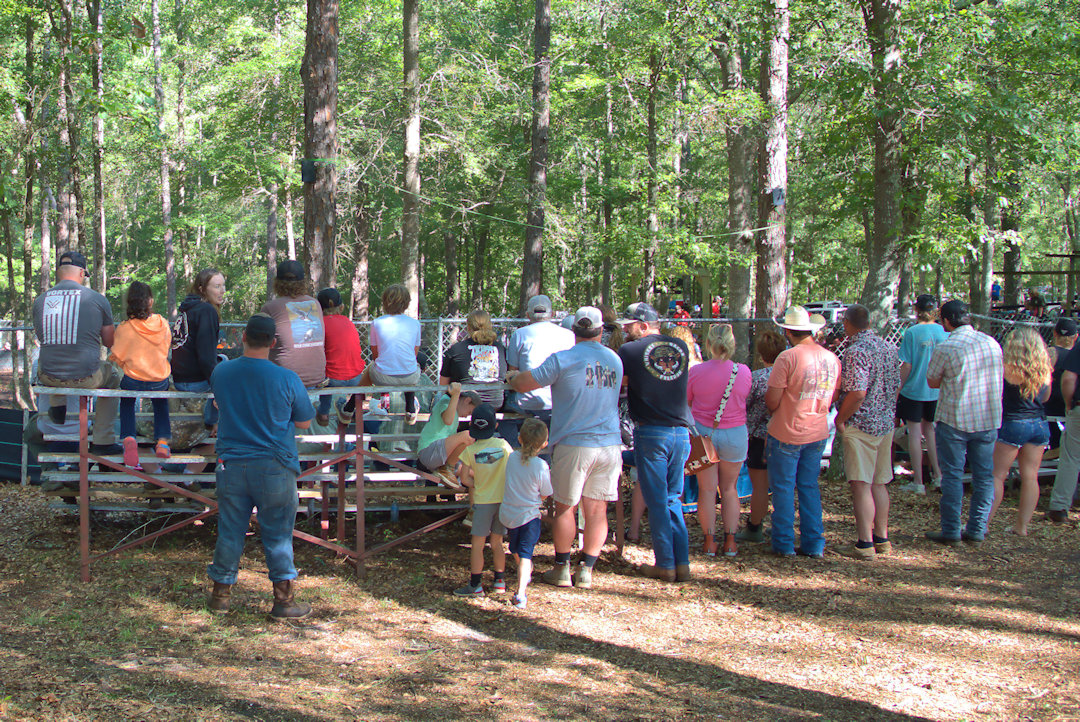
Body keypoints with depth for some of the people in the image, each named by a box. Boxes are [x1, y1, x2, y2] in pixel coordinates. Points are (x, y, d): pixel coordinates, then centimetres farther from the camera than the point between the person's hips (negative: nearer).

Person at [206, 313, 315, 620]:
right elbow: (304, 422, 1)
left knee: (230, 531, 12)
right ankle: (284, 600, 9)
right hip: (274, 467, -3)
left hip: (231, 465, 3)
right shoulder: (287, 379, -11)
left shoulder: (221, 372, -2)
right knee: (278, 535, 5)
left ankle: (221, 594, 23)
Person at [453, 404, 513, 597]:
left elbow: (465, 479, -8)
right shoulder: (504, 445, -4)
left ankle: (475, 585, 3)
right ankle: (500, 581, 19)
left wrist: (478, 485, 8)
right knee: (497, 543, 14)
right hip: (503, 500, 3)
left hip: (482, 501, -3)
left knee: (477, 544, 2)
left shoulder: (470, 450, -10)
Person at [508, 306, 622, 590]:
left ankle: (561, 569, 15)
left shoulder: (562, 360, -8)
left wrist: (511, 376, 17)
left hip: (574, 444, -4)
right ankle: (586, 571, 11)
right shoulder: (615, 360, 8)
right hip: (610, 444, 4)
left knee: (565, 507, 8)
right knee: (597, 508, 8)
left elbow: (523, 384, -7)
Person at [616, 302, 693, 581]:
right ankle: (682, 563, 12)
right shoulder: (681, 348, 7)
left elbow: (619, 382, 2)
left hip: (651, 434, -4)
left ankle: (665, 565, 6)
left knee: (657, 502, 4)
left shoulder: (630, 350, -6)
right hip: (681, 432, 4)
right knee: (673, 500, 14)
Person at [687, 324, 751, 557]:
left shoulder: (697, 372, -12)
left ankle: (710, 541, 9)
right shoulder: (743, 371, -9)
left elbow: (684, 401, 1)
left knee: (707, 489, 8)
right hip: (735, 433, 1)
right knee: (729, 489, 14)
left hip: (703, 432, -1)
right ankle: (730, 541, 14)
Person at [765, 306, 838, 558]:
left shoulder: (788, 358, -18)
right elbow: (832, 398, 12)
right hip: (818, 433, 5)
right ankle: (814, 544, 15)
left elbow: (772, 402, -16)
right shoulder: (832, 358, 1)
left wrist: (768, 398, 5)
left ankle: (784, 544, 11)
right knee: (809, 487, 14)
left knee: (783, 489, 6)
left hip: (786, 433, -5)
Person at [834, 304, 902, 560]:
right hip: (886, 424, 8)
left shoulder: (856, 351, -17)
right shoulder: (888, 348, 9)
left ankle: (865, 544, -4)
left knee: (861, 485, -4)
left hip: (861, 425, -8)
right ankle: (882, 539, 22)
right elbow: (897, 387, 14)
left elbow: (857, 394, -23)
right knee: (879, 483, 15)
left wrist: (840, 419, -11)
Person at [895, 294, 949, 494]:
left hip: (914, 389, -4)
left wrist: (900, 387, 0)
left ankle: (918, 482, 6)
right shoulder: (943, 331, -2)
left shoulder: (912, 332, -14)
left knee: (914, 433, 4)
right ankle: (937, 475, 21)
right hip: (937, 391, 4)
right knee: (929, 429, 21)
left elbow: (907, 366, -13)